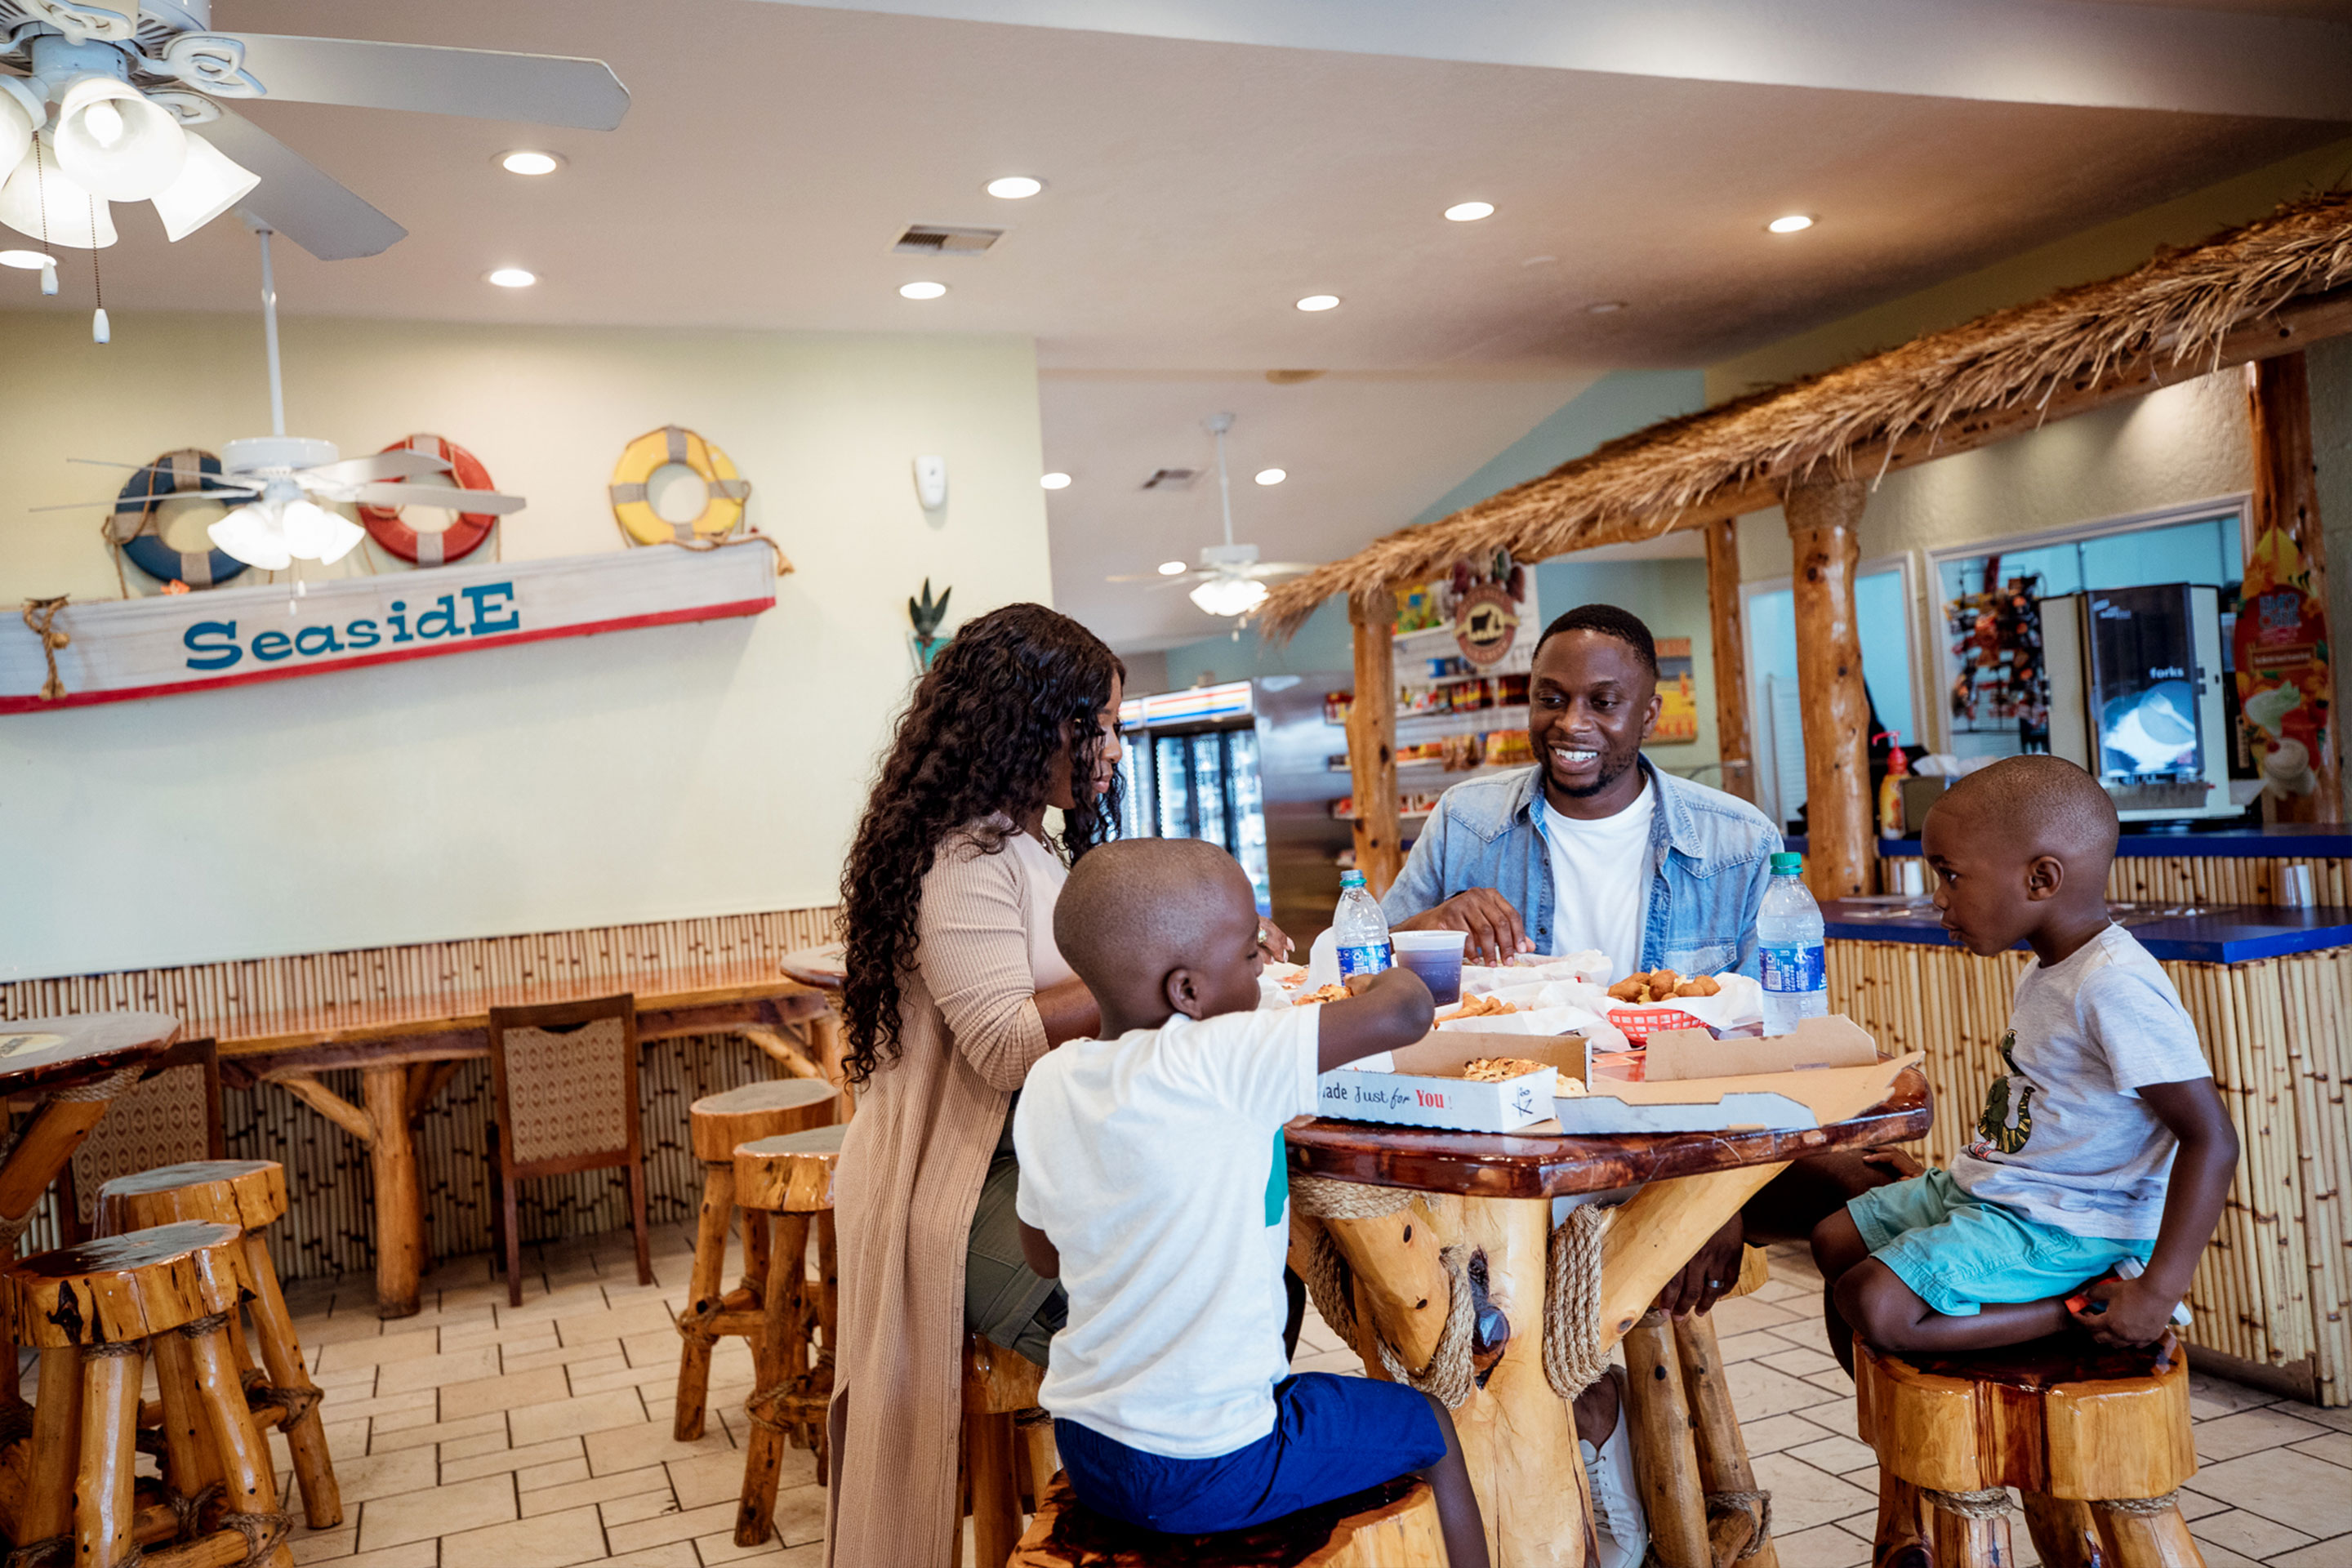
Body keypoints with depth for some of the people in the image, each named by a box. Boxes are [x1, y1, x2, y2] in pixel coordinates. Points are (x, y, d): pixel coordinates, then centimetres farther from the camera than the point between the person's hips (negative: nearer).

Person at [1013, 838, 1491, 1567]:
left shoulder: (1049, 1083, -3)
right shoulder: (1217, 1063, -25)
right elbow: (1406, 1013, -27)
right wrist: (1389, 980, -4)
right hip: (1206, 1472, -7)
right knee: (1433, 1429, 16)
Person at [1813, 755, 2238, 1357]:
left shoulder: (2117, 987, -25)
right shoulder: (2047, 969, 7)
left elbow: (2211, 1140, -25)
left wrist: (2158, 1291, -25)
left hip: (2064, 1228, -10)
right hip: (1990, 1192, 10)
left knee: (1873, 1305, -23)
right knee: (1835, 1241, 15)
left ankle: (2081, 1309, -13)